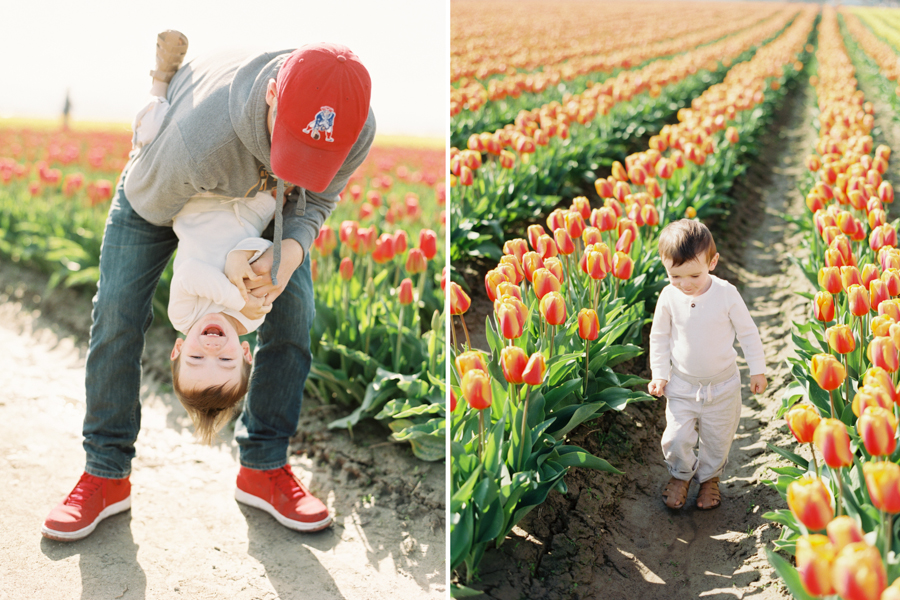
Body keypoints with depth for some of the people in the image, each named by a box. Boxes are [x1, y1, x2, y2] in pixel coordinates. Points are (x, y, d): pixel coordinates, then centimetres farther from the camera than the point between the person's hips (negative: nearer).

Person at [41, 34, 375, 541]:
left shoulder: (357, 129, -38)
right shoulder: (197, 140, -50)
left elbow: (317, 199, -18)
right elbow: (152, 205, -26)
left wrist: (292, 250, -39)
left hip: (264, 194, 3)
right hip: (163, 181, -3)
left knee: (293, 310, -7)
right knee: (117, 311, -7)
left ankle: (264, 469, 8)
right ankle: (106, 476, 9)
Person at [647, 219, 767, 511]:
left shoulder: (726, 294, -17)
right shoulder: (669, 296, -14)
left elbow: (747, 332, -4)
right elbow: (659, 336, 1)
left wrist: (757, 370, 1)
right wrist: (659, 374, -1)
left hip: (722, 385, 0)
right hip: (681, 385, 0)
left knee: (718, 438, 14)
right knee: (676, 438, -2)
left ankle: (709, 477, 42)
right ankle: (681, 475, 30)